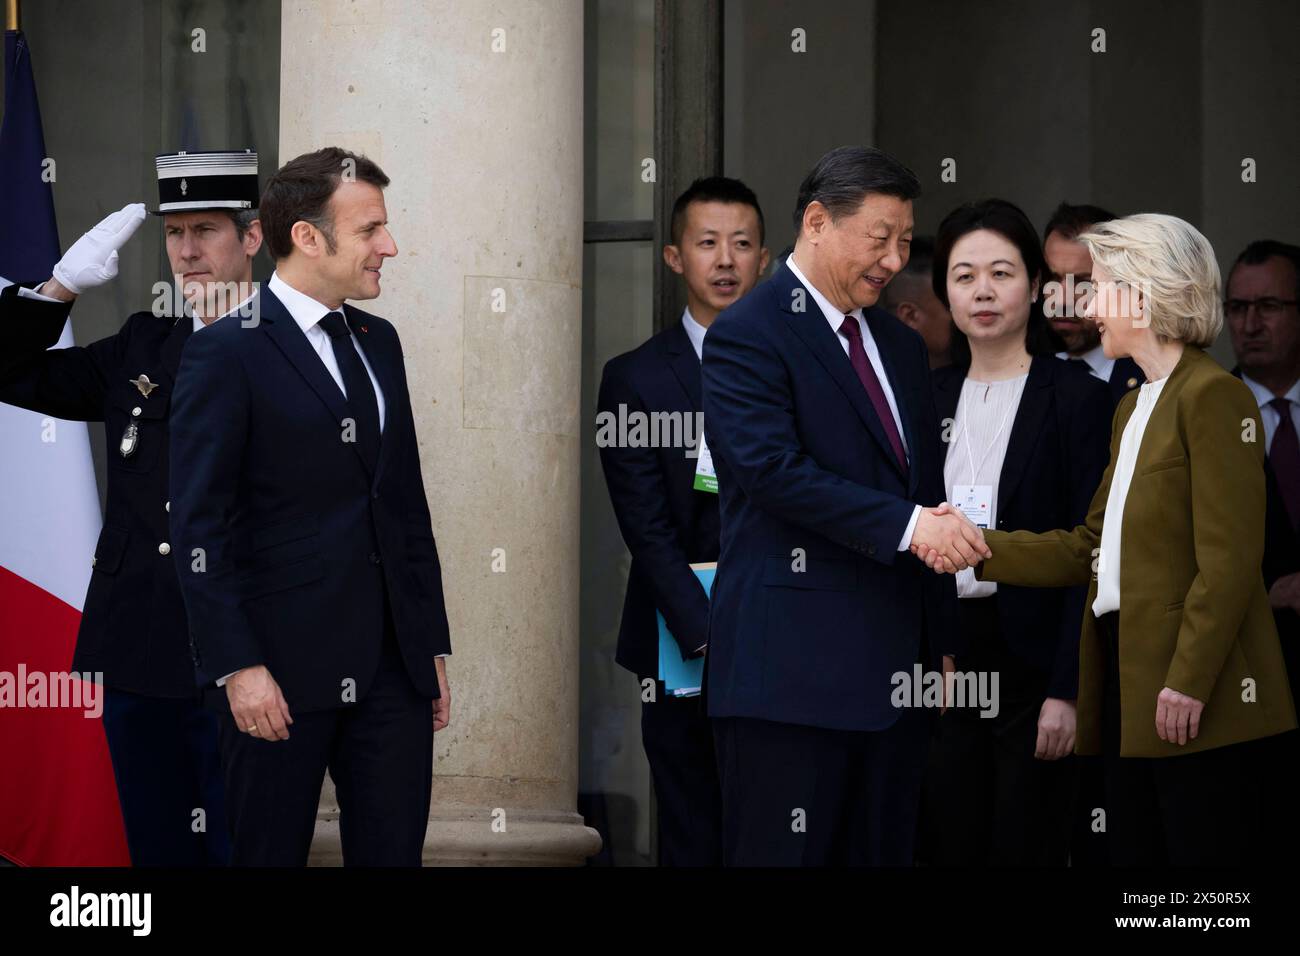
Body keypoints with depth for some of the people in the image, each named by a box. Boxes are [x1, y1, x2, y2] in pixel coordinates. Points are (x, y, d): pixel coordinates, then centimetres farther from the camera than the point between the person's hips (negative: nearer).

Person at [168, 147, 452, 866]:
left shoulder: (378, 342, 15)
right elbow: (198, 527, -11)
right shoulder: (227, 354, -7)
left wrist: (431, 646, 15)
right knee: (270, 854, 2)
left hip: (391, 670, 6)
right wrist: (237, 667, -17)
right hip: (282, 672, -6)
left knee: (394, 851, 5)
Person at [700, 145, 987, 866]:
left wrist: (942, 645, 19)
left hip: (894, 669, 8)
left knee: (883, 852, 7)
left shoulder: (901, 347, 20)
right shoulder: (746, 338, -6)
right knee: (782, 855, -6)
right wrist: (905, 524, -24)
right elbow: (774, 469, -20)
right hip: (792, 668, -8)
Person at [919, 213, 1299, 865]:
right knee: (1132, 854, 9)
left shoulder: (1213, 397, -10)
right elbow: (1089, 549, 19)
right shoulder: (1134, 408, 20)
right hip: (1130, 688, 9)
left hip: (1195, 699, -9)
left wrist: (1188, 682, -20)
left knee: (1203, 855, -7)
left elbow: (1228, 560, -16)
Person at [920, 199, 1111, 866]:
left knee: (1027, 849, -2)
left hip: (1032, 662, -4)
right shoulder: (929, 397, 11)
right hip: (939, 656, 4)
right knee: (950, 848, 4)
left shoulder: (1077, 399, -4)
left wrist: (1068, 689, -14)